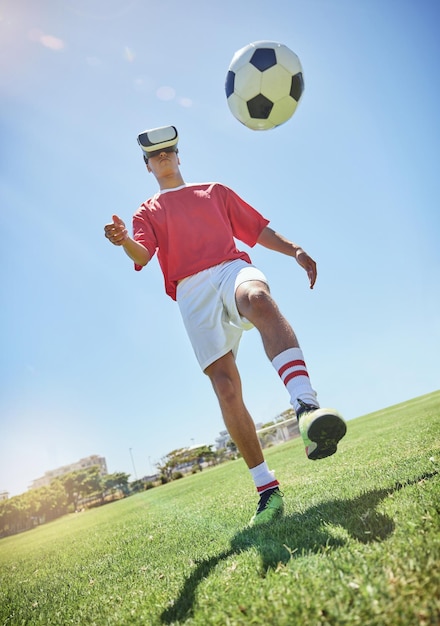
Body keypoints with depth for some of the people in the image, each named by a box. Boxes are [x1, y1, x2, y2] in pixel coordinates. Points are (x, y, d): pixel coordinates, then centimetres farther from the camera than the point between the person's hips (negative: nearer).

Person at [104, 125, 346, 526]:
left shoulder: (215, 191, 32)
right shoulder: (148, 213, 27)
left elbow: (257, 229, 27)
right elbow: (143, 256, 7)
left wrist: (294, 250, 10)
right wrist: (125, 241, -17)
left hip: (232, 267, 0)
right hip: (192, 290, 0)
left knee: (259, 297, -39)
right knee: (225, 385, -14)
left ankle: (307, 408, -58)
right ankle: (268, 489, -9)